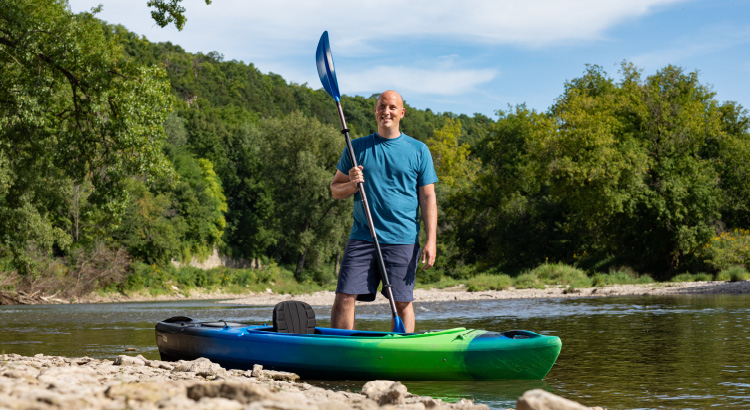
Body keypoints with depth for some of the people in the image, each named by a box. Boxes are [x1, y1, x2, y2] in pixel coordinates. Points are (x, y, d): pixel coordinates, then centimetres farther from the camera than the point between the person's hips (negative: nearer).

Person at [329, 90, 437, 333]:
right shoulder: (357, 148, 11)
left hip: (402, 240, -1)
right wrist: (351, 185, -10)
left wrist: (431, 240, -4)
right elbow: (335, 189, 14)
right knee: (344, 297, -5)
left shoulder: (418, 151, 7)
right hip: (362, 237, 1)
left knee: (402, 302, 0)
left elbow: (427, 197, 5)